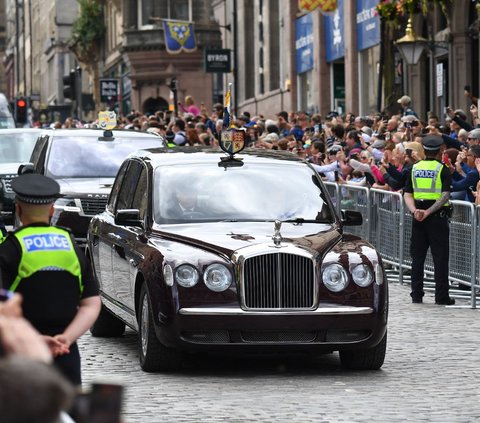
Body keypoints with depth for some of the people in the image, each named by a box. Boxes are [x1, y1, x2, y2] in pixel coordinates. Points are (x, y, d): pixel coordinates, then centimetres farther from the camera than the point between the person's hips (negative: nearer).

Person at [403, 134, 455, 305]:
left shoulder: (415, 168, 7)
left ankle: (416, 294, 9)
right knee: (440, 257, 0)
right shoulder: (442, 169, -6)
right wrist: (429, 212, -20)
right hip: (438, 215, -4)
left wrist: (414, 210, -11)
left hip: (418, 218, 4)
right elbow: (445, 195, -17)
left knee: (417, 257, 9)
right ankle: (441, 296, 0)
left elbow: (407, 194, 1)